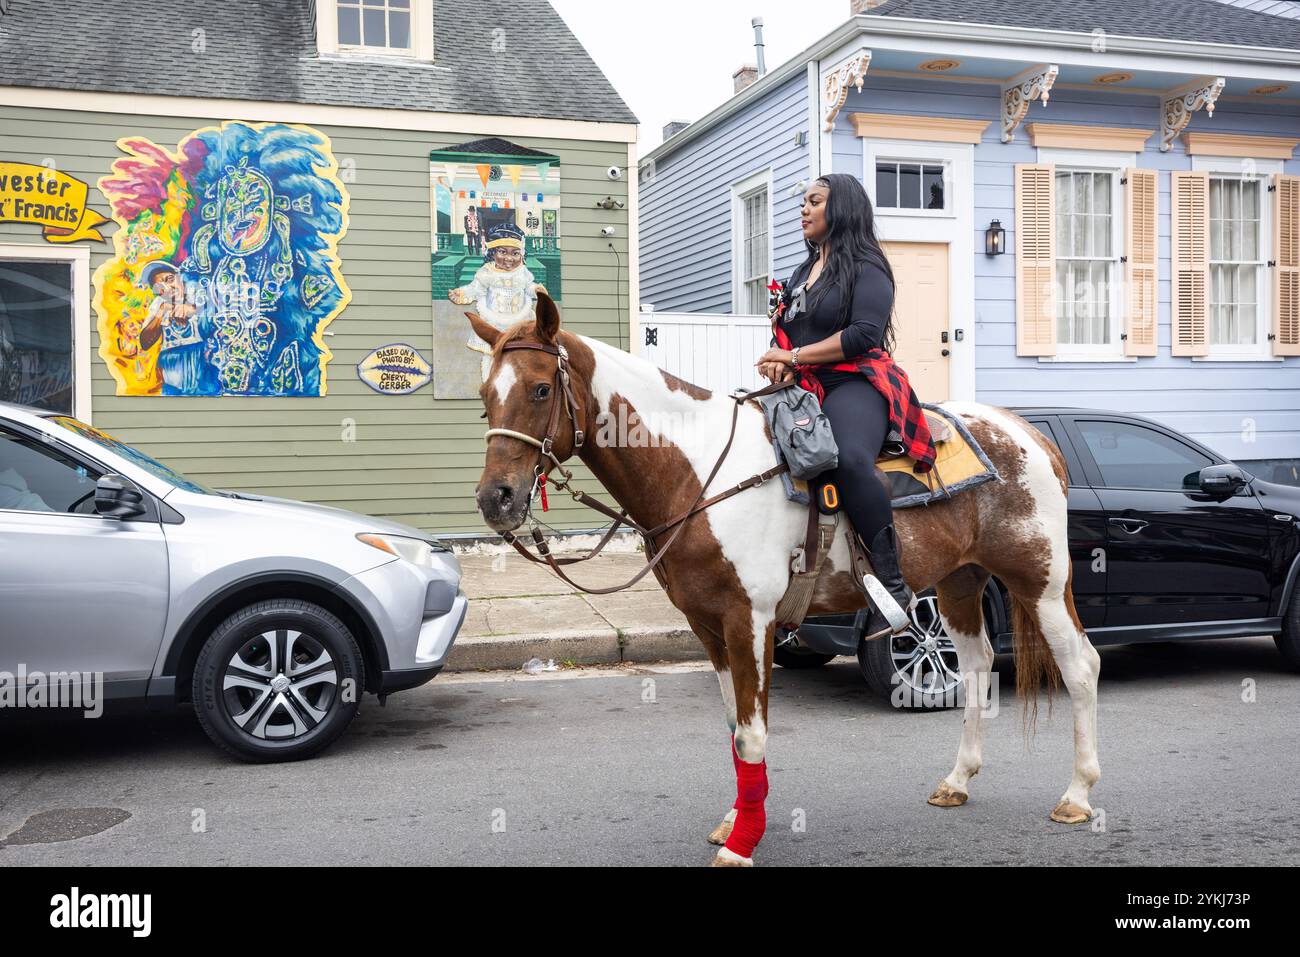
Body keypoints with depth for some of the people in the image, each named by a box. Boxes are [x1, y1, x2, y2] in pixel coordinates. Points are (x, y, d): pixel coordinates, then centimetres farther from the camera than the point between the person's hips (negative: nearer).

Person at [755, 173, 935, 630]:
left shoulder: (866, 267, 1)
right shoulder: (803, 271, 26)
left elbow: (865, 334, -13)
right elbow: (787, 331, 27)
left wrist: (795, 355, -13)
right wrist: (779, 361, 2)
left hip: (854, 385, -9)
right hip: (804, 389, 9)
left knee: (849, 459, -39)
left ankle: (894, 586, -34)